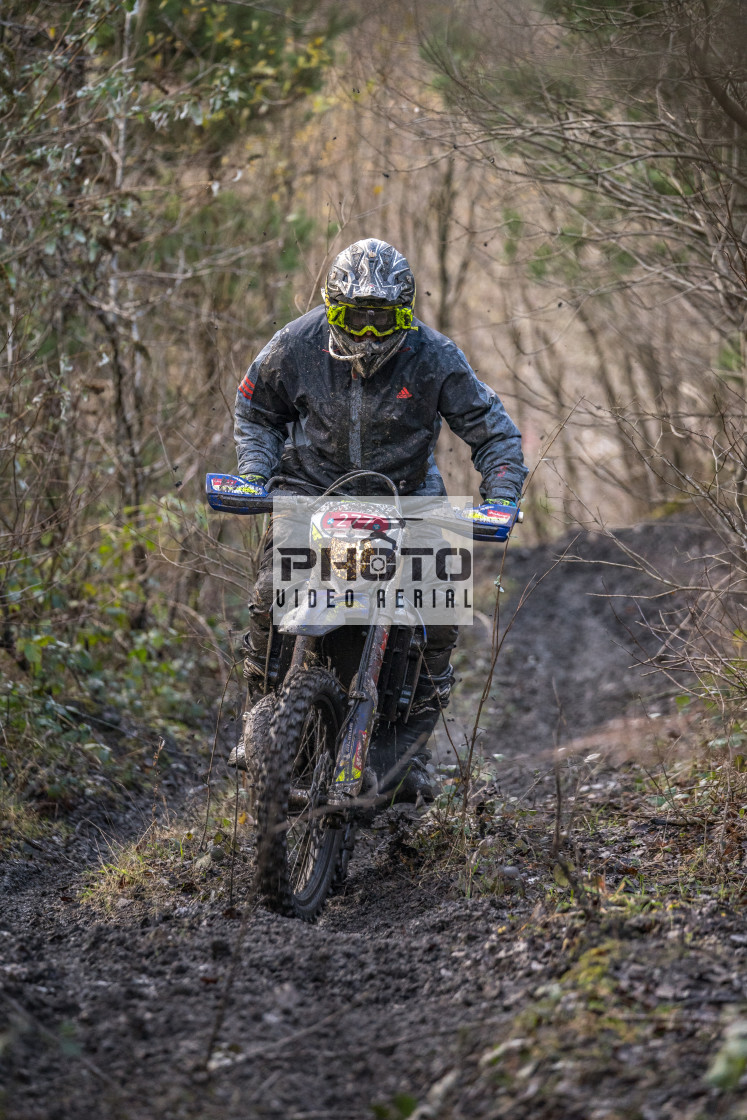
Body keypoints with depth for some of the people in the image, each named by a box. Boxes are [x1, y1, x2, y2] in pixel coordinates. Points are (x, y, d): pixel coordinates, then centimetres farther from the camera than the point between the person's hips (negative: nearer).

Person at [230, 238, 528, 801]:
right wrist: (254, 473, -5)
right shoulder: (297, 346, -8)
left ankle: (408, 750, -5)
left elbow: (493, 428, -6)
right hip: (311, 492, 0)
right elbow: (255, 409, 11)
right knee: (273, 594, -22)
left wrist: (500, 497, -21)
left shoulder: (433, 356, -12)